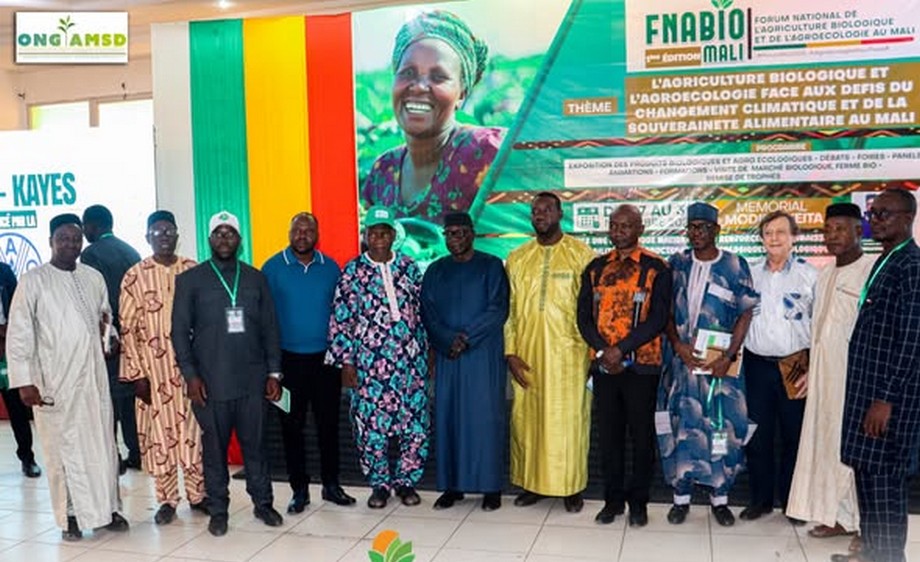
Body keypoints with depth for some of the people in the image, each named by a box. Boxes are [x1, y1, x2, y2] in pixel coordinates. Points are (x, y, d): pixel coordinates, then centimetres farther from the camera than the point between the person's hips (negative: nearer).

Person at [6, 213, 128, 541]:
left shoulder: (94, 278, 9)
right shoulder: (33, 281, -3)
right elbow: (19, 335, -6)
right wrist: (24, 381, -11)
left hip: (94, 375, 4)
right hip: (54, 379, -4)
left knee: (102, 443, 8)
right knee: (62, 447, 3)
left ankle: (107, 508, 19)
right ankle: (70, 516, 15)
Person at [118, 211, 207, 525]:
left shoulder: (193, 271, 4)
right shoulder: (135, 276, -2)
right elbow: (127, 329, -2)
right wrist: (137, 374, -7)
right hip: (154, 368, -1)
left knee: (193, 429, 6)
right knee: (158, 432, 6)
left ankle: (197, 493, 20)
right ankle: (167, 500, 18)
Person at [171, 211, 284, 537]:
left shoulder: (256, 278, 9)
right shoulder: (190, 279, 4)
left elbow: (269, 328, 9)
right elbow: (180, 331, 1)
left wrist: (273, 372, 4)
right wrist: (190, 375, -7)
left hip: (252, 379, 1)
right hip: (210, 381, -1)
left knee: (255, 444, 7)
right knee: (214, 447, 6)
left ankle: (262, 503, 20)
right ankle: (218, 510, 18)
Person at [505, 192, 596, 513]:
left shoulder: (581, 254, 0)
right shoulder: (517, 258, 9)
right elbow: (509, 308, 8)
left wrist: (592, 351, -6)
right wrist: (510, 352, 1)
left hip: (568, 352, -3)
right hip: (528, 352, 3)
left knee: (568, 419, 2)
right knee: (527, 417, 8)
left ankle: (572, 487, 17)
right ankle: (532, 483, 22)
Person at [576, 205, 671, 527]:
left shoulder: (656, 268, -3)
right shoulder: (595, 268, 8)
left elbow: (658, 318, -11)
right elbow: (584, 315, 4)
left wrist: (620, 349, -17)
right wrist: (602, 351, -11)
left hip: (641, 365, -3)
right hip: (603, 365, 3)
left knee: (641, 435, 6)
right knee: (608, 434, 10)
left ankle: (638, 502, 20)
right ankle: (613, 499, 23)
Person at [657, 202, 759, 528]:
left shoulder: (735, 266, 0)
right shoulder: (676, 264, 6)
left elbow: (745, 314, -2)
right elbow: (666, 311, 5)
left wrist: (728, 356, -11)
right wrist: (678, 345, -9)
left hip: (719, 362, -1)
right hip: (682, 360, 1)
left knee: (721, 426, 3)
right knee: (680, 425, 4)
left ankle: (720, 496, 18)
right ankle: (681, 497, 16)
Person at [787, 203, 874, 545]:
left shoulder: (873, 271, -12)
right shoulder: (825, 275, 14)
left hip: (855, 374, -8)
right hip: (824, 373, 8)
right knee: (827, 441, 10)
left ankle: (867, 524, 11)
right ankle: (840, 516, 21)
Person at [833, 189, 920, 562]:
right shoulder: (886, 262, 15)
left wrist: (886, 399, -19)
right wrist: (871, 396, 16)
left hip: (889, 395, -9)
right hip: (868, 389, 9)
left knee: (883, 483, -2)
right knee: (868, 478, 15)